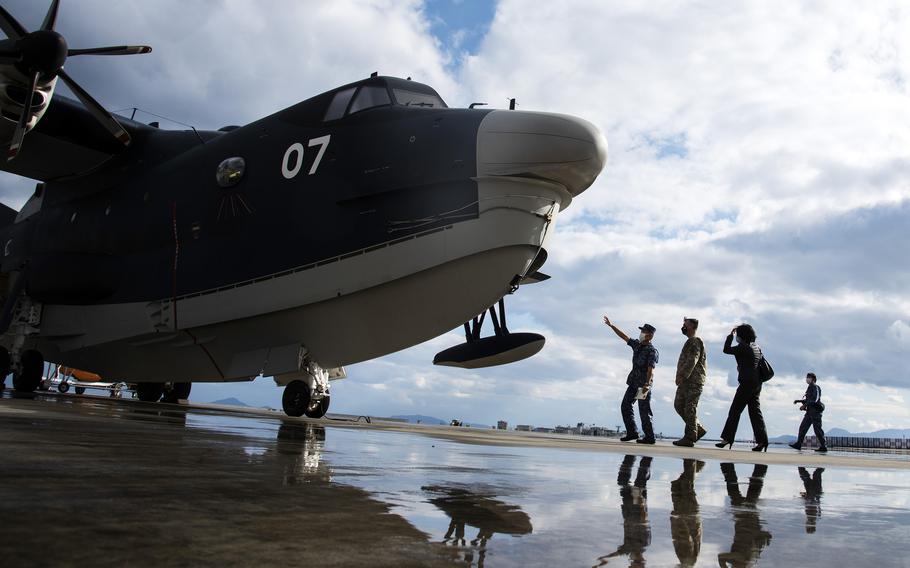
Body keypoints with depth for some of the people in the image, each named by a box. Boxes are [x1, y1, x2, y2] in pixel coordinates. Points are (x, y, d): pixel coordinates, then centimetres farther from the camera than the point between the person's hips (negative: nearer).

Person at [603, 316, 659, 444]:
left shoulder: (652, 351, -13)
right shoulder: (637, 344, 9)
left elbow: (650, 369, -21)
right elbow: (623, 336, 16)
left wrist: (646, 385, -29)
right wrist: (611, 325, 13)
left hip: (644, 384, -8)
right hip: (634, 382, 8)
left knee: (644, 410, -4)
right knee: (625, 405, 7)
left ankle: (649, 437, 5)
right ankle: (632, 432, 14)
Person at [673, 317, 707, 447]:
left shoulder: (696, 341, -9)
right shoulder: (690, 342, 22)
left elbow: (692, 361, -19)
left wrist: (682, 376, -22)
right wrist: (680, 377, 15)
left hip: (694, 380, -10)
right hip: (686, 380, 10)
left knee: (690, 408, -8)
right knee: (679, 405, 8)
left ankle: (689, 438, -5)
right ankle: (698, 429, 15)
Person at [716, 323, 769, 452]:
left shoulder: (743, 347, -12)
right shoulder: (757, 348, 14)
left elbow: (726, 350, -8)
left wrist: (730, 335, 0)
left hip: (747, 383, -8)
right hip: (757, 384, 9)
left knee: (734, 411, -4)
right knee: (755, 411, 8)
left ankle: (727, 438, -3)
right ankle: (762, 440, 3)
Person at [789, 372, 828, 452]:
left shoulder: (815, 387, -9)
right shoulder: (810, 388, 19)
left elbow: (815, 399, -19)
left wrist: (804, 405, -19)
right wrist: (798, 401, 15)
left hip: (815, 410, -9)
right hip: (810, 411, 9)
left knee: (817, 429, -6)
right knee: (803, 427, 4)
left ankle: (823, 446, 0)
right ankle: (798, 444, 4)